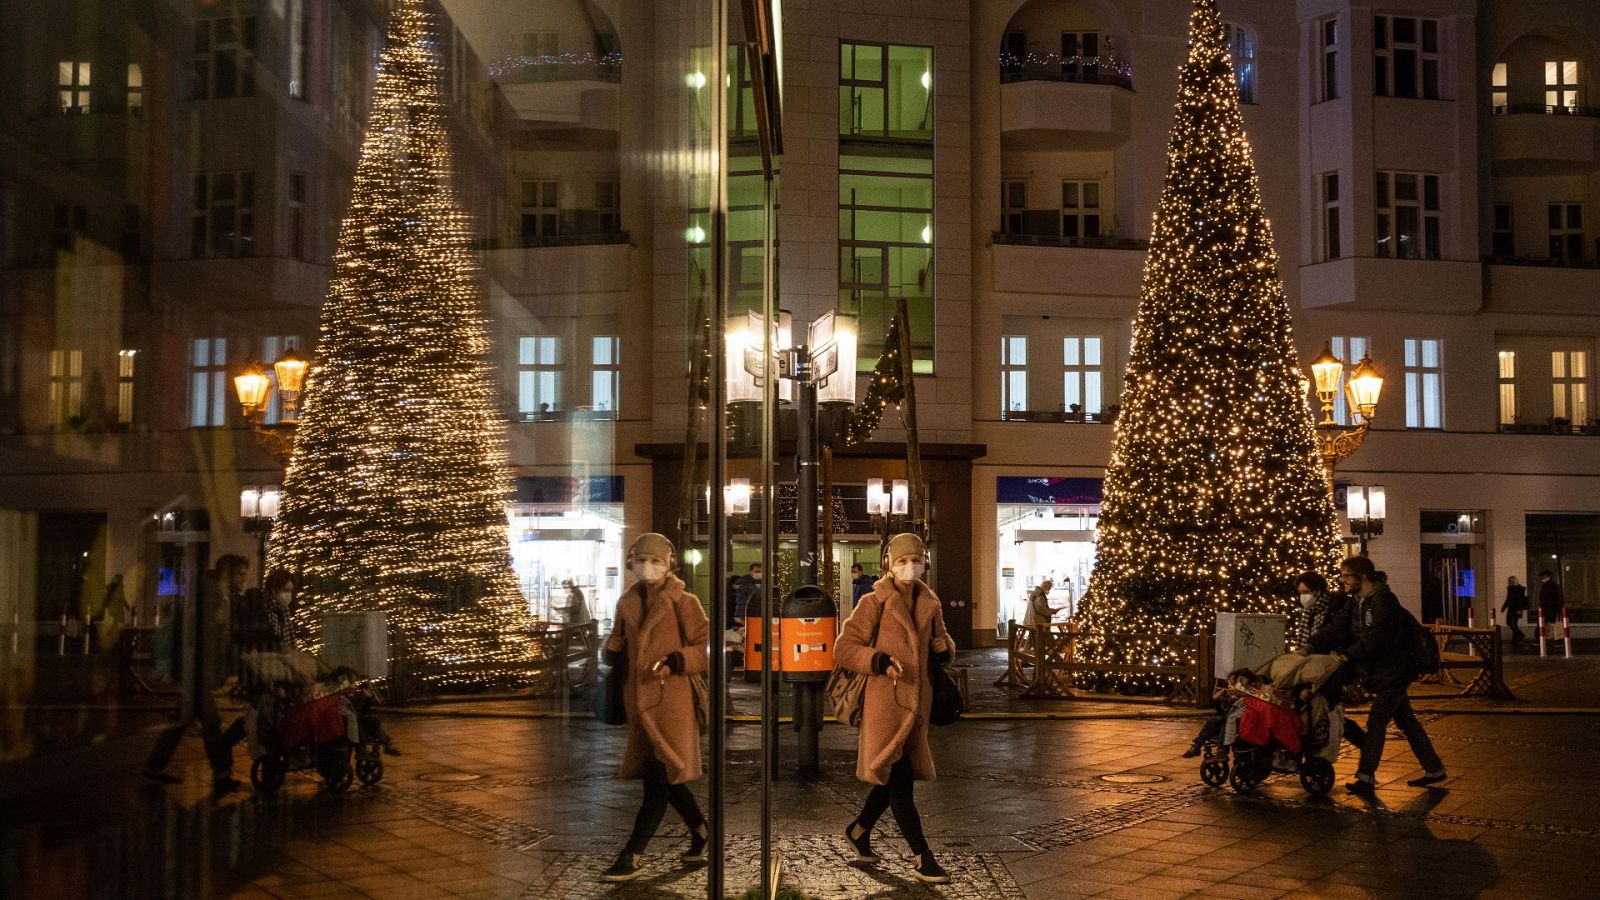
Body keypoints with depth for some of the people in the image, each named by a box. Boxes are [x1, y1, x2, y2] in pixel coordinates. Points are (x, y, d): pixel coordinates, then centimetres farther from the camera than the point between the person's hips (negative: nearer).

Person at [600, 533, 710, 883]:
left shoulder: (682, 601, -6)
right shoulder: (628, 602, 10)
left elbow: (705, 647, -8)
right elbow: (619, 641, 23)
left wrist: (674, 662, -22)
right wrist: (612, 651, 1)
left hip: (671, 699, -7)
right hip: (640, 698, 7)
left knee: (659, 778, -6)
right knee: (662, 777, 14)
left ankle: (630, 858, -5)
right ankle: (701, 834, 32)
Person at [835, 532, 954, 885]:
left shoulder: (929, 604, 10)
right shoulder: (874, 603, -7)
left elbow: (940, 641, 25)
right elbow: (843, 649, -9)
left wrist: (944, 647, 0)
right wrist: (879, 661, -24)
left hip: (915, 702, 7)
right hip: (884, 701, -6)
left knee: (897, 776, 13)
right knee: (898, 779, -6)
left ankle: (859, 829, 35)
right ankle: (923, 857, 0)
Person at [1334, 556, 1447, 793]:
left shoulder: (1382, 600, -19)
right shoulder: (1362, 602, 11)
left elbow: (1376, 639, -26)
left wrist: (1348, 655, -24)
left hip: (1394, 672, -10)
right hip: (1382, 672, 10)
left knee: (1376, 723, -9)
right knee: (1406, 722, 14)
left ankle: (1366, 777, -7)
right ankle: (1434, 769, 23)